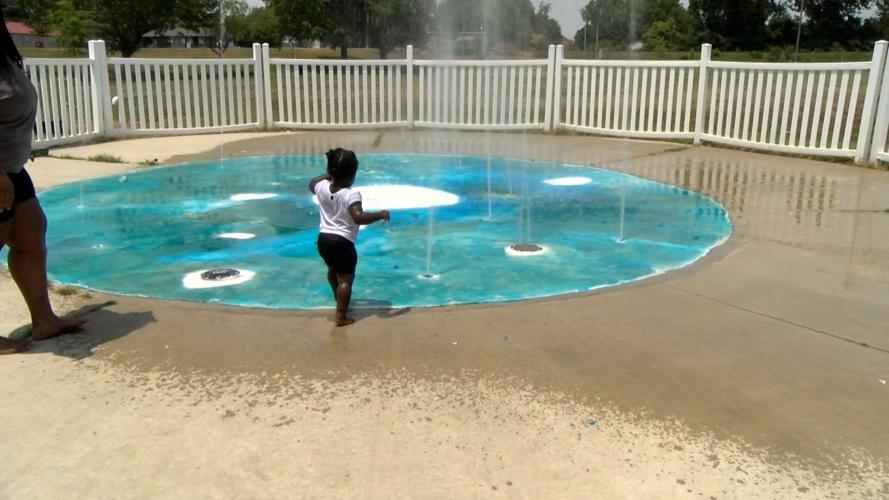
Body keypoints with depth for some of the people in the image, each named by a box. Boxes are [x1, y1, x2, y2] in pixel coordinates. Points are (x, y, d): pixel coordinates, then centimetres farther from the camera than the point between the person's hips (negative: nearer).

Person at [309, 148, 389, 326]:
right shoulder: (351, 195, -23)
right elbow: (359, 217, -36)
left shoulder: (322, 187, -2)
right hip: (342, 242, -8)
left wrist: (328, 175, 23)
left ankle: (338, 296, 56)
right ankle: (341, 317, 1)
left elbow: (311, 184, 23)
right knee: (346, 278, 2)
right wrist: (380, 214, -24)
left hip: (323, 239, 8)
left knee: (333, 270, 31)